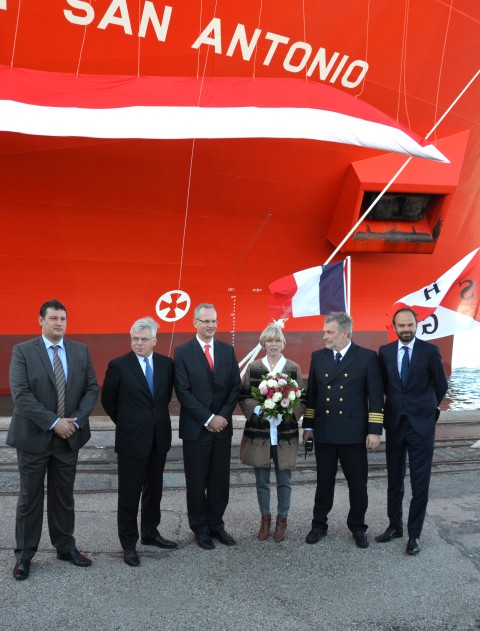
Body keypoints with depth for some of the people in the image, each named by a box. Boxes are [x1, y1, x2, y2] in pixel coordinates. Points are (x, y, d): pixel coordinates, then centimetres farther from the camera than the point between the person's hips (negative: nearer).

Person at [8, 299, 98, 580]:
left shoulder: (81, 351, 4)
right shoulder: (22, 351, -6)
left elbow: (92, 388, 2)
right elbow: (21, 394, -14)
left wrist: (76, 421, -12)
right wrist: (53, 422, -19)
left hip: (69, 437, 3)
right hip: (34, 437, -3)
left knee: (64, 496, 14)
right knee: (30, 497, 8)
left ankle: (66, 546, 27)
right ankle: (24, 554, 21)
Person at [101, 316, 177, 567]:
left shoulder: (166, 363, 1)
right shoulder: (119, 365, -10)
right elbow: (108, 399, 1)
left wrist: (157, 418, 12)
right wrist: (125, 423, 7)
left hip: (159, 437, 4)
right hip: (132, 439, -4)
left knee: (154, 490, 16)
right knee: (129, 494, 5)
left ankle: (150, 533, 33)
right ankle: (128, 544, 18)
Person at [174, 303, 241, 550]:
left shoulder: (227, 350, 8)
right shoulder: (182, 352, -4)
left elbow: (235, 386, 6)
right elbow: (183, 391, -10)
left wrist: (223, 416, -7)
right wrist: (208, 419, -14)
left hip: (222, 426, 3)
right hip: (196, 428, -3)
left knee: (220, 480, 9)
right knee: (197, 482, 7)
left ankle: (216, 525, 24)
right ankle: (200, 528, 23)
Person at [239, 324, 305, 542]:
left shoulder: (294, 368, 2)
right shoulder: (253, 368, 3)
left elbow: (302, 400, 3)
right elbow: (243, 398, 4)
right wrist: (258, 407, -14)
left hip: (285, 434, 0)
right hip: (258, 433, 1)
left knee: (284, 479, 7)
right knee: (262, 479, 10)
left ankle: (282, 520, 25)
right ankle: (265, 518, 27)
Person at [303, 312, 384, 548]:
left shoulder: (367, 357, -5)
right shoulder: (318, 357, 6)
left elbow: (376, 397, -5)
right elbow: (311, 393, 11)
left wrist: (374, 430, -9)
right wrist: (308, 425, 9)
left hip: (353, 432, -2)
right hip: (324, 432, 3)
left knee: (357, 483, 8)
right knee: (324, 482, 12)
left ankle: (357, 527, 27)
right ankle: (319, 524, 28)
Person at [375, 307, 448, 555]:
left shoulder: (430, 351, -7)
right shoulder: (385, 351, 1)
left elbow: (441, 385, 4)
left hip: (421, 424, -3)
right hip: (394, 423, 3)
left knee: (420, 484, 3)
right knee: (394, 481, 13)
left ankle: (414, 534, 16)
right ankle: (395, 526, 28)